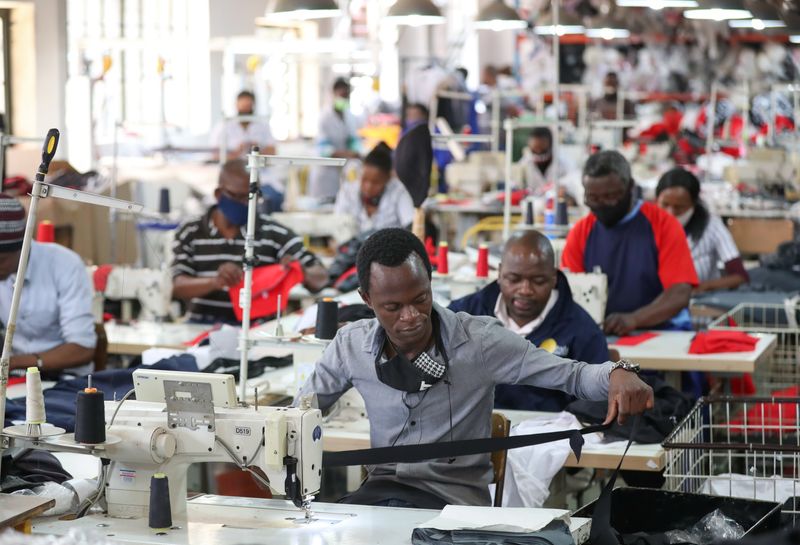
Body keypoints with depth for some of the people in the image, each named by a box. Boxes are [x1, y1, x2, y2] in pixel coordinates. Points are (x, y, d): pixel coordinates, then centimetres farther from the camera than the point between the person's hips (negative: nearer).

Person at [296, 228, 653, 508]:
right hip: (383, 487, 3)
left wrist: (616, 375, -28)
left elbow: (572, 375, -6)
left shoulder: (479, 340, -9)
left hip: (455, 494, -3)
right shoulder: (352, 345, 1)